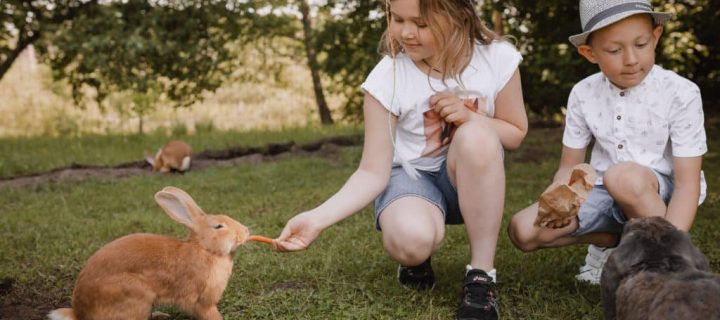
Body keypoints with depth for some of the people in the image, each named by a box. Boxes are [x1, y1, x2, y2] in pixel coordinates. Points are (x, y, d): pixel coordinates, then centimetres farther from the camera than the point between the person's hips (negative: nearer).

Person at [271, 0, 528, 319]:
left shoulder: (497, 57, -15)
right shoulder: (387, 77, -20)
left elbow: (515, 134, -1)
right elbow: (373, 172, -17)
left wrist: (471, 117, -23)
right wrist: (317, 219, -32)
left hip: (472, 180, 2)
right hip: (411, 174, -2)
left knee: (476, 135, -35)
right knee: (410, 240, -37)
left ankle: (482, 274, -21)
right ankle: (418, 259, 5)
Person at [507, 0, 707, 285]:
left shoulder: (681, 94, -15)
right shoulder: (583, 95, -3)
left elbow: (687, 182, -17)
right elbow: (569, 166, 5)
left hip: (662, 194, -4)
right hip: (607, 195, 4)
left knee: (623, 176, -39)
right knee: (523, 231, -15)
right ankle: (613, 240, 5)